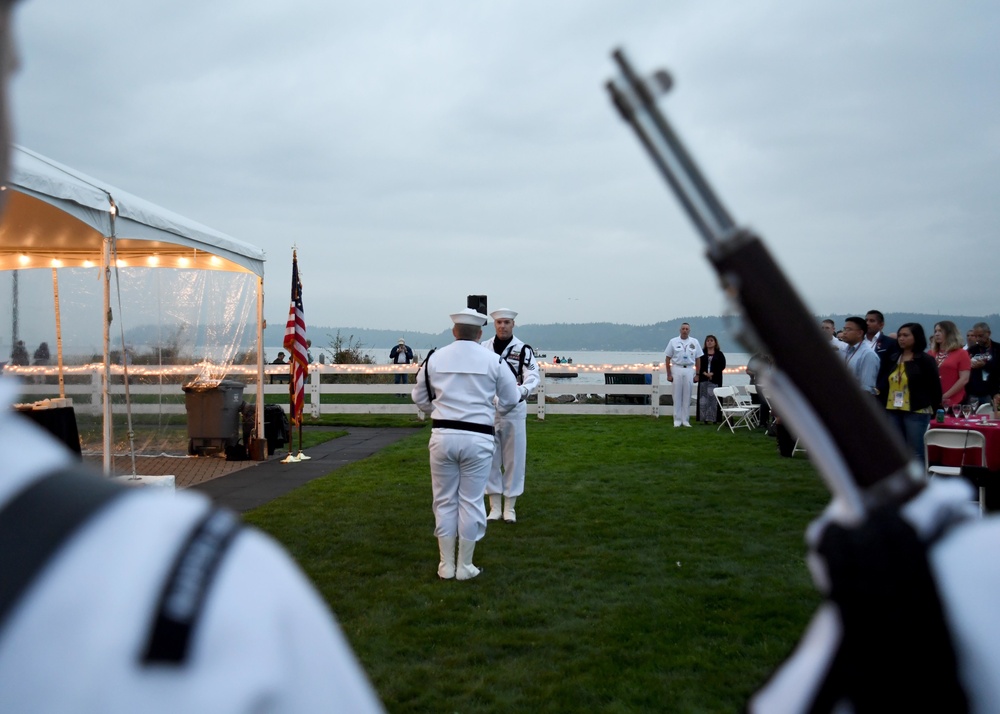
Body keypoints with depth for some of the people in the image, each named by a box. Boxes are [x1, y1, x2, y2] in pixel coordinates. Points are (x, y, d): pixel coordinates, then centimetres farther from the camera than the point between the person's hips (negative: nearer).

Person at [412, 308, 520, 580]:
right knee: (471, 502, 8)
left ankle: (446, 565, 19)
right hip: (477, 438, -1)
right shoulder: (494, 361, -2)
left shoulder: (434, 358, 2)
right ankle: (464, 566, 16)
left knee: (444, 501, 12)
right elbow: (510, 399, 8)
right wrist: (495, 410, 31)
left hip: (443, 436, 1)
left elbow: (420, 398, 14)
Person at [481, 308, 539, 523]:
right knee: (490, 459, 7)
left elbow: (533, 375, -16)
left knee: (514, 459, 4)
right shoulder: (483, 348, 5)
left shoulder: (523, 349, -4)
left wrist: (523, 390, -37)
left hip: (514, 410, -2)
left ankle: (510, 507, 15)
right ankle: (494, 507, 18)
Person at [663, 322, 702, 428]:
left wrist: (697, 374, 3)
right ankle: (677, 420, 7)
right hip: (677, 369, -1)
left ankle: (685, 420, 10)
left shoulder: (694, 342, 6)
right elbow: (667, 358, 3)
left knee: (687, 396, 4)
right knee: (677, 396, 2)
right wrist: (668, 374, -2)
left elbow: (698, 359, 8)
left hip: (689, 370, 1)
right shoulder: (673, 342, 1)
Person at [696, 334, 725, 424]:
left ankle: (712, 418, 0)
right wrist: (704, 373, -12)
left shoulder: (719, 354, 7)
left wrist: (712, 373, -11)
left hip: (715, 379, -1)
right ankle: (703, 418, 2)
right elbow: (698, 365, 3)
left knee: (713, 398, -4)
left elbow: (722, 366, -1)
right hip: (703, 379, 1)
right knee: (703, 399, -1)